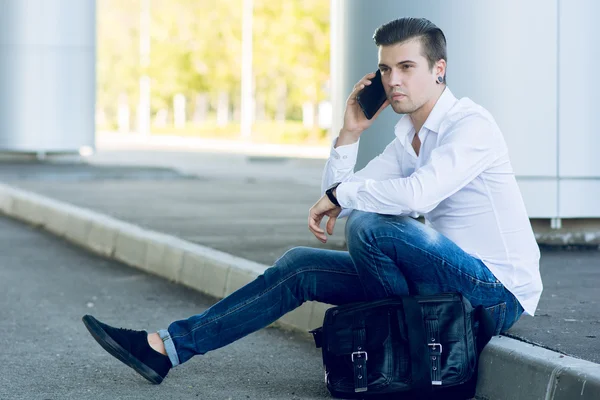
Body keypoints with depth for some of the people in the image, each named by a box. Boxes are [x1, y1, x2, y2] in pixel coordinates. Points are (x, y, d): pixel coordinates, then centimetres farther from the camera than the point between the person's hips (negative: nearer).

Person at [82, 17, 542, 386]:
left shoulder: (471, 124, -14)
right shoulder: (408, 139, 13)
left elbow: (417, 192, -32)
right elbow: (336, 199, 12)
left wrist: (340, 196, -16)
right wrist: (350, 133, 1)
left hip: (496, 290, -9)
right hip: (448, 282, 9)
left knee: (367, 224, -28)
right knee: (301, 267, 3)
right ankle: (168, 347, 3)